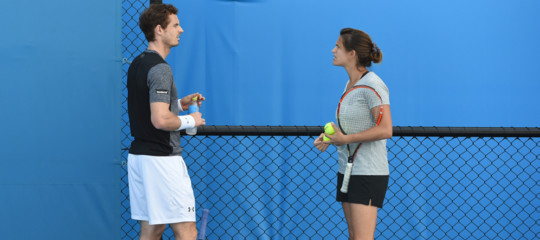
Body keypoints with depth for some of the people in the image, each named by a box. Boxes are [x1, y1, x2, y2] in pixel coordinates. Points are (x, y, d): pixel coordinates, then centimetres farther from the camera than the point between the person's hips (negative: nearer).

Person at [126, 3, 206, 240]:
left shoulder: (137, 64, 14)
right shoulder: (160, 69, -17)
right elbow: (160, 120, -25)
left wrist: (179, 103, 15)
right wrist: (190, 120, -9)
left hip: (138, 156, 10)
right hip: (161, 159, -10)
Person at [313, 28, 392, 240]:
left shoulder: (372, 85, -15)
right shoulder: (350, 84, 13)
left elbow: (385, 130, -23)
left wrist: (345, 139, -19)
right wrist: (330, 137, 7)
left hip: (368, 173, -10)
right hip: (347, 171, 10)